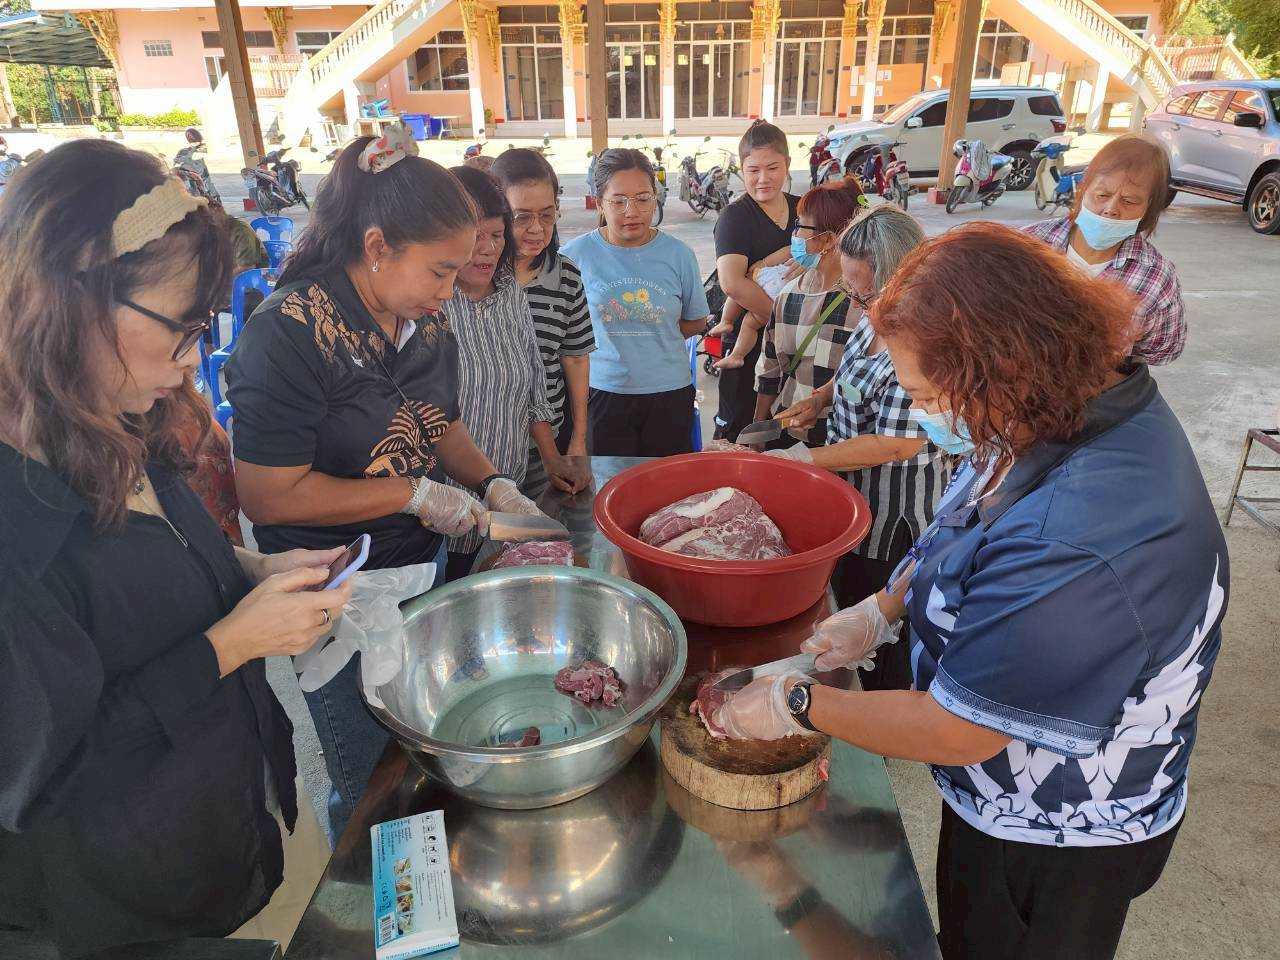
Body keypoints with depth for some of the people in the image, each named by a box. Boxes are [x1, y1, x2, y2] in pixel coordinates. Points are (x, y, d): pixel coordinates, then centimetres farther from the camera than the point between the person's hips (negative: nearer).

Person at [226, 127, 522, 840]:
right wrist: (416, 494, -21)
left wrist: (490, 484, -2)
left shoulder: (429, 326, 1)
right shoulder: (289, 335, -22)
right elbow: (267, 495, -23)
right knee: (371, 786, 12)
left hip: (426, 564, 7)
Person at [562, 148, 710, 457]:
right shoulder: (576, 254, -5)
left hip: (669, 391, 1)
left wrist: (655, 338, -4)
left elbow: (696, 321, 9)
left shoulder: (678, 254, -2)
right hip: (603, 393, -1)